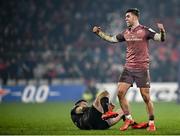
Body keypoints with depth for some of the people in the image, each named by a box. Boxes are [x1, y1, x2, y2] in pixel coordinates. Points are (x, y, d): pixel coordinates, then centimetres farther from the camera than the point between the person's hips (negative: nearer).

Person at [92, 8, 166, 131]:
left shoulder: (145, 30, -5)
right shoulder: (126, 33, 11)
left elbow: (161, 38, -12)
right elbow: (111, 39, 25)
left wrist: (162, 31, -31)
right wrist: (99, 32, 20)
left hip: (142, 69, -5)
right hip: (128, 68, 5)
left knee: (146, 97, -4)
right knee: (120, 93, -5)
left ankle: (151, 123, 9)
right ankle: (129, 119, 8)